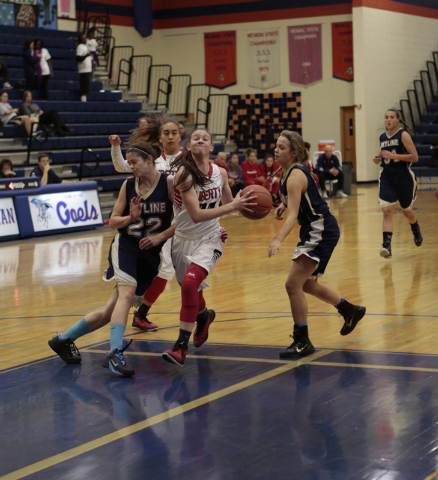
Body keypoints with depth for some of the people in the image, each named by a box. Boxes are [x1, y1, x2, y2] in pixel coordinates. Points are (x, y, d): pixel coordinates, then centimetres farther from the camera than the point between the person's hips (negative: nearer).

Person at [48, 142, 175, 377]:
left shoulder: (168, 183, -5)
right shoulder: (128, 185, 1)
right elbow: (113, 221, 6)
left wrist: (161, 236, -13)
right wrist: (130, 218, -14)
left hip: (150, 253, 1)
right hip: (125, 245, -1)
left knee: (111, 310, 3)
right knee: (127, 292, -29)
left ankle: (64, 339, 20)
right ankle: (114, 355, -31)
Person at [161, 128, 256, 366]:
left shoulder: (220, 173, -4)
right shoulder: (184, 173, -18)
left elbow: (228, 202, 15)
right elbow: (196, 215, -25)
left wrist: (243, 204, -5)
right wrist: (231, 207, -27)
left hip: (210, 238, 0)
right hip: (183, 238, 0)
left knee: (190, 282, -24)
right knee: (190, 289, 16)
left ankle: (182, 345, -16)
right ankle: (204, 316, 54)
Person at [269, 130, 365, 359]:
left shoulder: (295, 176, -22)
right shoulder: (287, 172, 6)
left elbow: (293, 215, -34)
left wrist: (278, 240, -47)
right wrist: (283, 205, 8)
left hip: (322, 232, -10)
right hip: (312, 231, 10)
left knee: (293, 284, -14)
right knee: (307, 284, 22)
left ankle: (302, 342, -4)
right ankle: (350, 310, 41)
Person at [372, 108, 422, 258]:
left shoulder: (403, 135, -9)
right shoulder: (383, 137, 7)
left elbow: (415, 157, -15)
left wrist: (393, 156, -23)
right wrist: (378, 158, 2)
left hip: (404, 177, -3)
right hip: (387, 178, 3)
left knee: (407, 211, 15)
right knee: (387, 211, -14)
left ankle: (416, 231, 48)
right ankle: (387, 245, -20)